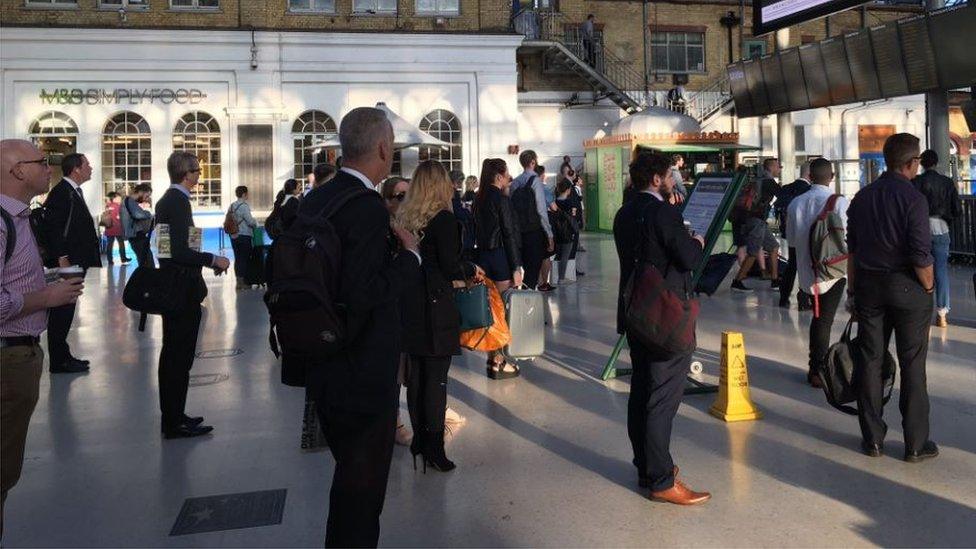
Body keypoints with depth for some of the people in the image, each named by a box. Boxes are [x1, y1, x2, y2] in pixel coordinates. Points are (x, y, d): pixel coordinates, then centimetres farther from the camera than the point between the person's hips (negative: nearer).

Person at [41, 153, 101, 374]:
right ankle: (58, 361, 4)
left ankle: (62, 355, 24)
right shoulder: (61, 192, -14)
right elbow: (52, 228, -20)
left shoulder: (74, 191, 16)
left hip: (74, 262, 10)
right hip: (65, 263, -10)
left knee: (66, 310, 15)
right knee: (61, 310, -3)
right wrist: (62, 259, -22)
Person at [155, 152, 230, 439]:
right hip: (183, 287, -10)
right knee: (180, 355, -3)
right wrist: (213, 260, -14)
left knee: (172, 352, 16)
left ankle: (171, 416, 27)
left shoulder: (165, 200, 13)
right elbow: (180, 252, -24)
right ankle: (175, 423, 5)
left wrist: (206, 261, 19)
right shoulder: (179, 201, -17)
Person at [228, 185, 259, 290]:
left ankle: (238, 281, 16)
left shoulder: (231, 206, 8)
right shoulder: (244, 206, -14)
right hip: (244, 235, -7)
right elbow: (250, 221, -15)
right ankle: (243, 282, 2)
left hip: (233, 236, 7)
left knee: (237, 258, 11)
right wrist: (256, 225, 5)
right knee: (244, 258, 0)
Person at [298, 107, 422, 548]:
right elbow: (363, 293, -29)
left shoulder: (314, 200, 7)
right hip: (365, 373, -9)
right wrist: (409, 256, -14)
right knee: (362, 483, 6)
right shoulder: (368, 207, -21)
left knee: (351, 471, 24)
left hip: (325, 365, 9)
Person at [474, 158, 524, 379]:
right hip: (501, 257, -7)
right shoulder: (502, 199, -12)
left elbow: (478, 229, 8)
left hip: (483, 256, 7)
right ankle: (498, 363, 4)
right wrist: (516, 267, -12)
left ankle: (492, 358, 21)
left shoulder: (479, 199, 9)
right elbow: (509, 234, -14)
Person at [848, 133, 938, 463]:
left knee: (869, 361, 9)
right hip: (907, 287, -5)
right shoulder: (913, 199, -12)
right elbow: (921, 255, -17)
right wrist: (929, 287, -3)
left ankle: (872, 439, 16)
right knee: (912, 366, 4)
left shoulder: (862, 197, 5)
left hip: (868, 285, 5)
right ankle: (916, 444, 11)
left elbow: (851, 251, 8)